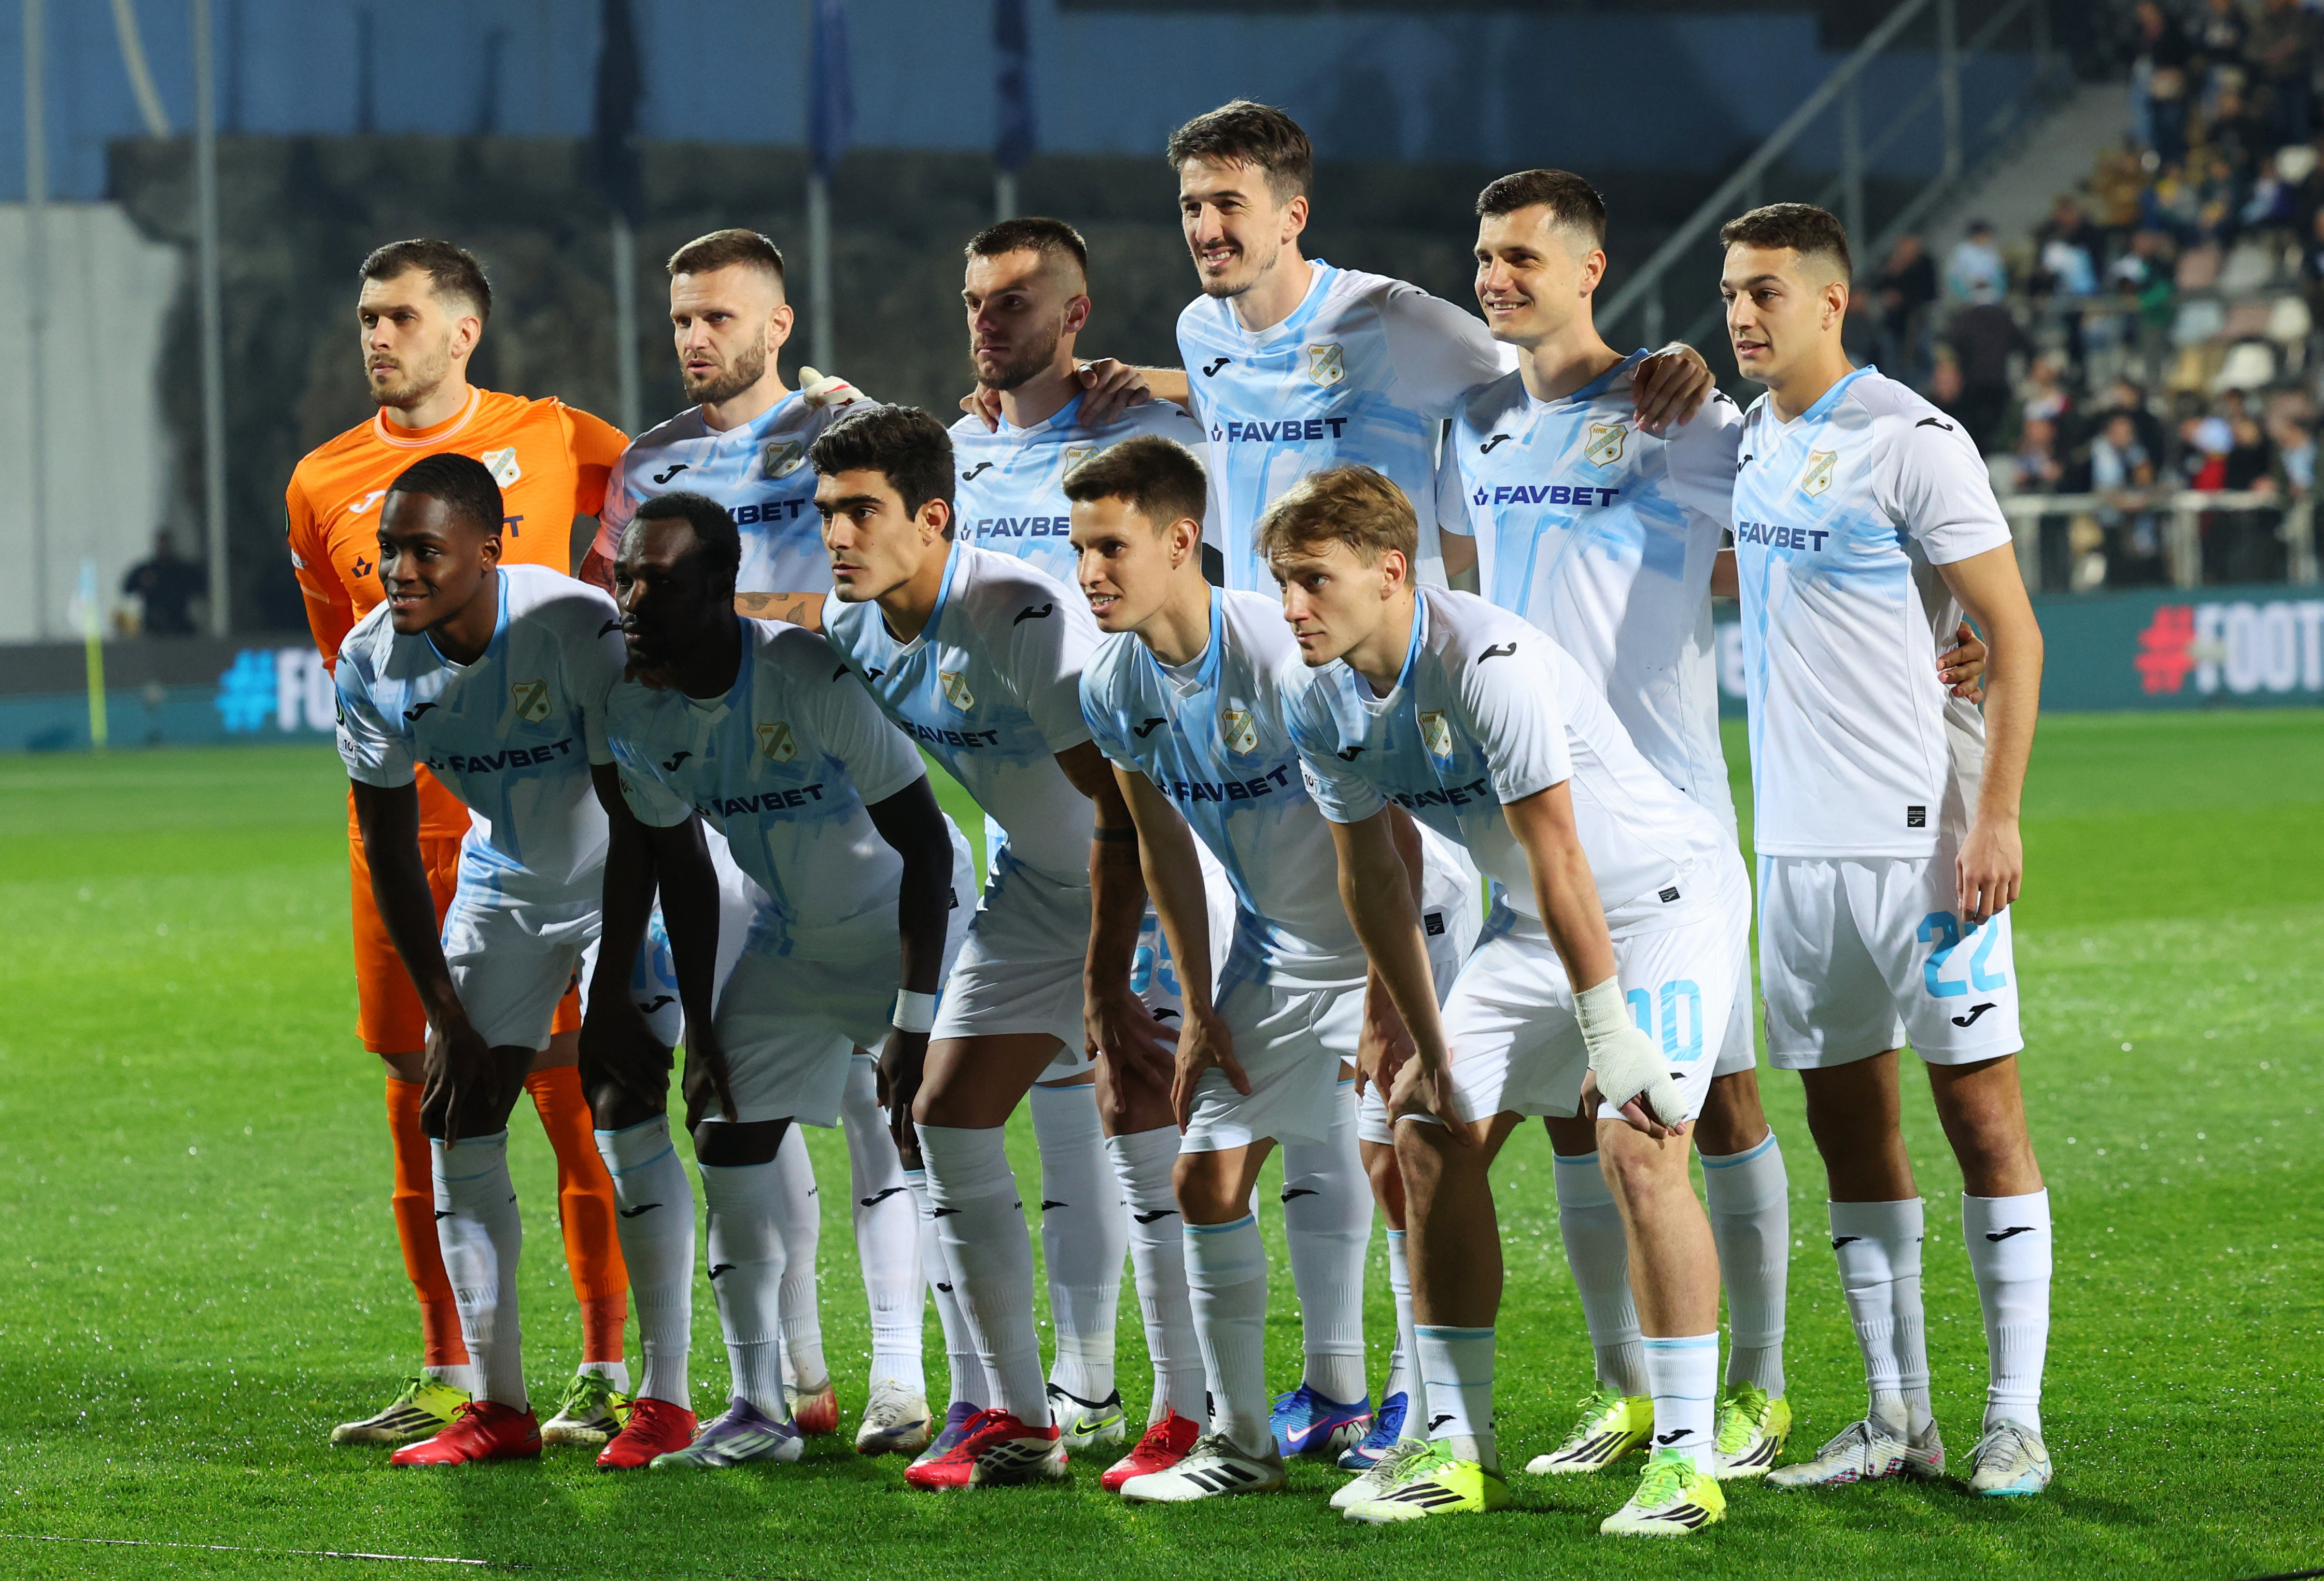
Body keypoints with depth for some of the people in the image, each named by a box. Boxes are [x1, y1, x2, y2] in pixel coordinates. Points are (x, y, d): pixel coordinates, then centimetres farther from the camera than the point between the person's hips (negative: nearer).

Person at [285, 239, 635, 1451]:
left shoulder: (551, 440, 1)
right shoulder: (323, 485, 9)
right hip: (405, 826, 3)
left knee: (577, 1093, -5)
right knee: (421, 1101, 5)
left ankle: (608, 1373, 2)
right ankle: (447, 1376, 15)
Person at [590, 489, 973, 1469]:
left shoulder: (813, 680, -33)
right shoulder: (636, 709, -15)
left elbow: (926, 850, -26)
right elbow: (681, 873, 0)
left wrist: (914, 1017, -27)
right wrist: (703, 1036, -1)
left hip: (905, 924, -6)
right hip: (786, 938, 6)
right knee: (728, 1138, 2)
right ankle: (759, 1410, 10)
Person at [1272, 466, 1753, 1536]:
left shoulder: (1489, 665, -30)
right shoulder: (1320, 703, -5)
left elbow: (1559, 860, -30)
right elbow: (1370, 876, 7)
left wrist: (1610, 1037, -28)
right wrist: (1427, 1043, 8)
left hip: (1665, 894, -8)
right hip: (1538, 924, 8)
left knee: (1637, 1148, -22)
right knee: (1431, 1136, 3)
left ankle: (1686, 1459, -16)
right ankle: (1460, 1449, 11)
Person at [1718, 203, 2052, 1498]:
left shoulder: (1912, 442, -11)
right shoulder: (1755, 439, 11)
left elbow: (2015, 634, -12)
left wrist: (1998, 818, -17)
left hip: (1920, 836, -7)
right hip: (1798, 842, 7)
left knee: (1982, 1113, -3)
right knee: (1848, 1123, 8)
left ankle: (2017, 1421, 0)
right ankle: (1900, 1417, 14)